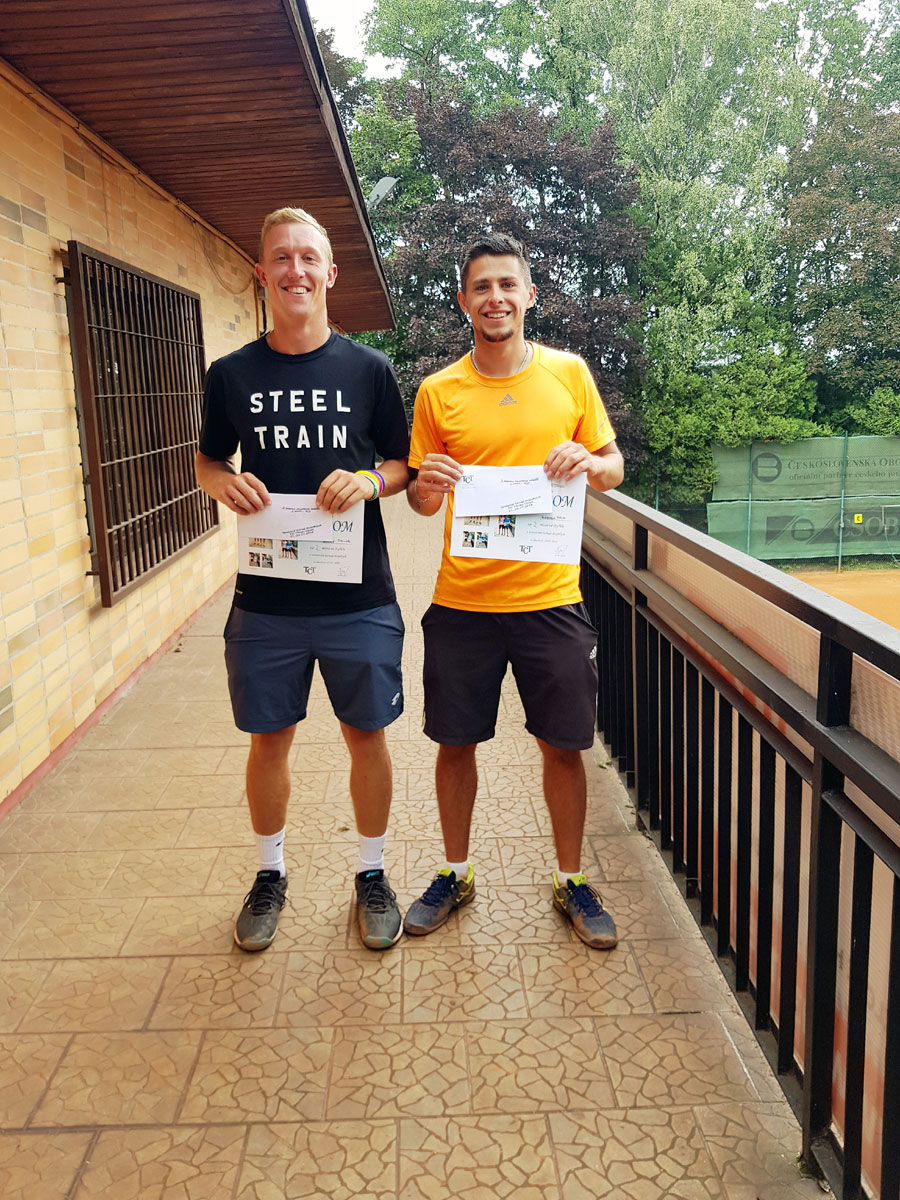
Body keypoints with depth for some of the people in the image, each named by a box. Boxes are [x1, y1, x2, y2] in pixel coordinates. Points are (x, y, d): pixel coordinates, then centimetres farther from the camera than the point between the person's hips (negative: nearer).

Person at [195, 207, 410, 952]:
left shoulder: (369, 369, 0)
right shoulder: (232, 375, 3)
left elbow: (405, 465, 6)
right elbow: (207, 459, 14)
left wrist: (369, 481, -16)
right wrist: (224, 482, -9)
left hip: (359, 599, -1)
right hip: (265, 601, 1)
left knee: (367, 738, 9)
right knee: (269, 740, 12)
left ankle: (372, 874, 30)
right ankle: (271, 873, 35)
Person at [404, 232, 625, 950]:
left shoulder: (569, 373, 3)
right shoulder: (437, 392, 3)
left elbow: (616, 467, 9)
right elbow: (419, 500, 8)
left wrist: (588, 462, -13)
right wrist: (429, 484, -15)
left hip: (550, 598, 0)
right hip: (462, 601, 1)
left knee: (563, 746, 8)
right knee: (455, 743, 10)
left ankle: (571, 882, 30)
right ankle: (456, 874, 33)